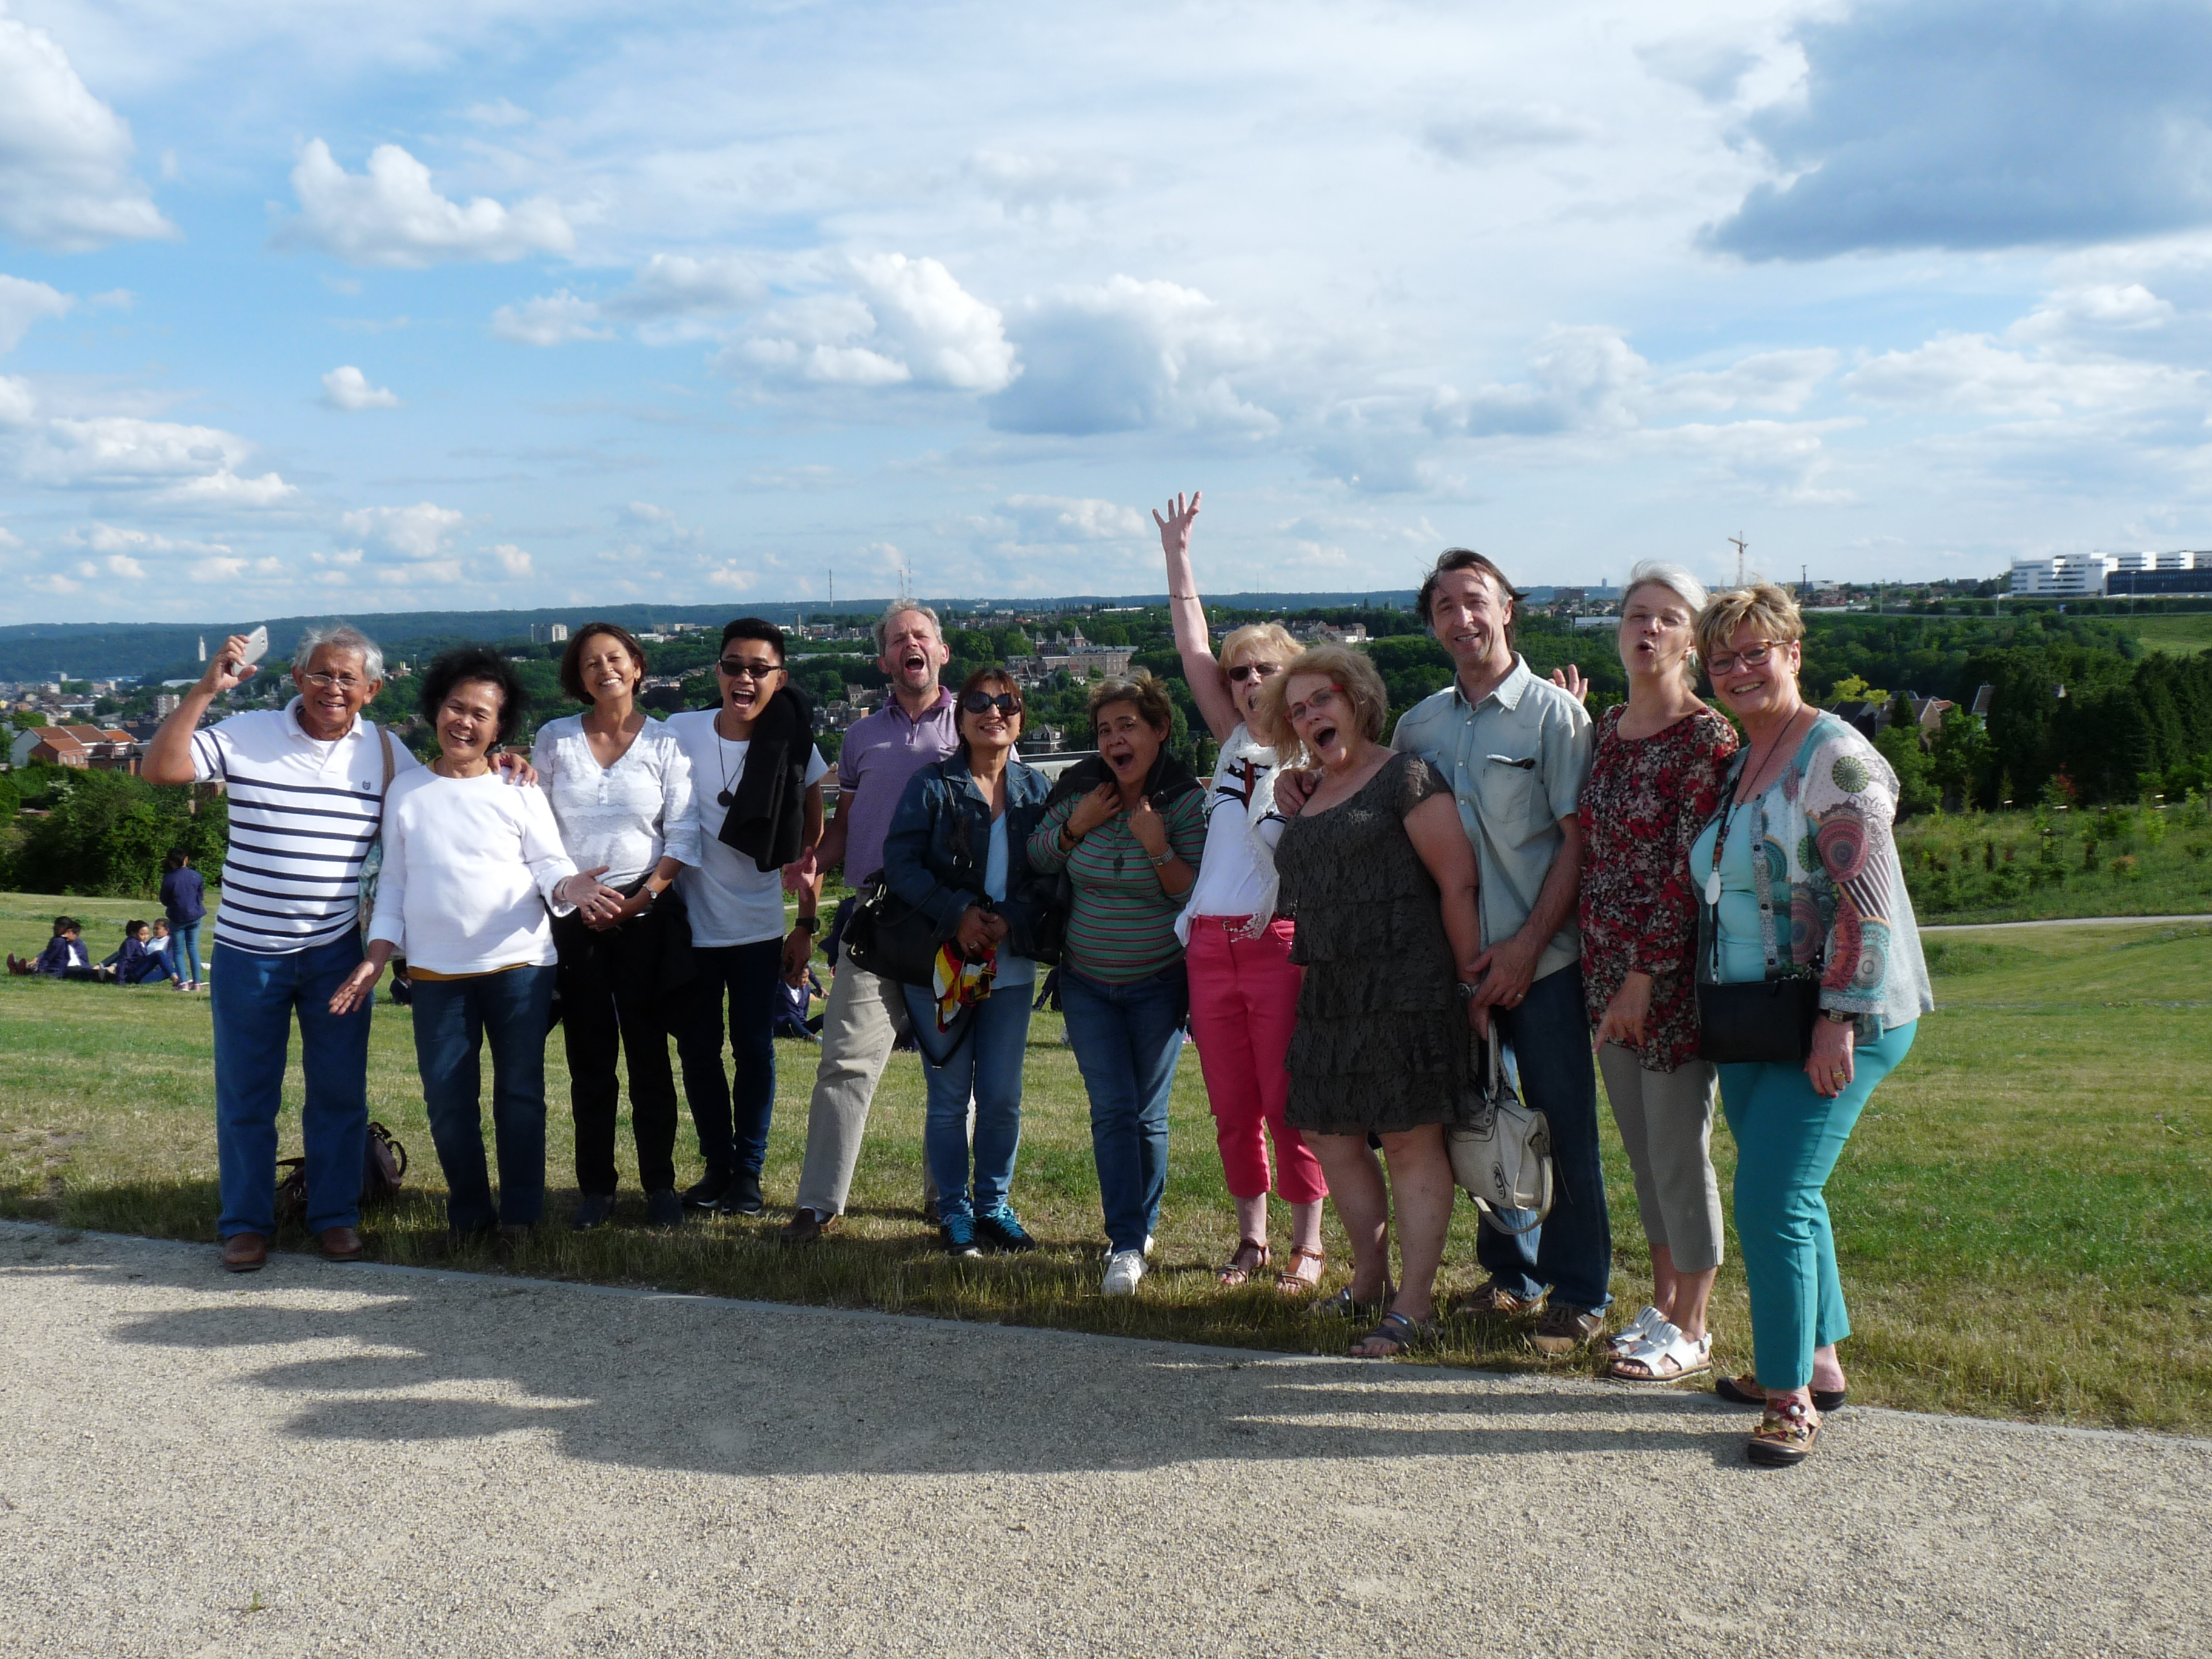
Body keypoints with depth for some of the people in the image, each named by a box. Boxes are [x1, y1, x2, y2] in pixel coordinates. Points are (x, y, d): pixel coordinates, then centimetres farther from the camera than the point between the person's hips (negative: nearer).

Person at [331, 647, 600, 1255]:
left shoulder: (518, 789, 2)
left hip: (518, 964, -2)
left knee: (520, 1093, 3)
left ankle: (519, 1215, 16)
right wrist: (378, 953, 1)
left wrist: (569, 887, -25)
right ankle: (468, 1211, 21)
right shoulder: (406, 791, 8)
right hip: (437, 973, 2)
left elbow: (549, 864, -2)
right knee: (447, 1102, 3)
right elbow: (392, 881, 10)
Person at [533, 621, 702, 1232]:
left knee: (649, 1053, 0)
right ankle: (595, 1186, 12)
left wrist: (646, 894, -11)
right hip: (573, 913, 2)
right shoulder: (554, 739, 7)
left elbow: (683, 834, -1)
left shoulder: (665, 742, 2)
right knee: (588, 1056, 4)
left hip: (646, 912, -1)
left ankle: (660, 1185, 8)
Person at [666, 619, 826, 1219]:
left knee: (755, 1050, 4)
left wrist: (805, 926, 1)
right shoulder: (680, 733, -8)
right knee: (698, 1049, 9)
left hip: (759, 930, 0)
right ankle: (717, 1164, 24)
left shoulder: (795, 747, -6)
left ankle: (749, 1171, 18)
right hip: (689, 925, 0)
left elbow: (810, 841, 2)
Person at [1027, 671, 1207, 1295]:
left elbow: (1197, 896, -13)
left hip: (1159, 982, -2)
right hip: (1087, 980, 2)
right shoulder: (1080, 788, -3)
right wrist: (1075, 827, -11)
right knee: (1112, 1111, -4)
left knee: (1148, 1114, 5)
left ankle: (1140, 1230, 23)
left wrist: (1157, 846, -27)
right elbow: (1036, 860, 6)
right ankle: (1125, 1245, 1)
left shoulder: (1185, 800, -11)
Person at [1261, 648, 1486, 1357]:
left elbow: (1459, 880, -10)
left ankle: (1415, 1305, 2)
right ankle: (1369, 1280, 27)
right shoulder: (1308, 799, 18)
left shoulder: (1405, 777, -6)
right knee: (1331, 1135, 11)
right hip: (1329, 996, 8)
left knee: (1412, 1140, -3)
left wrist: (1472, 983, -11)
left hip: (1405, 987, -8)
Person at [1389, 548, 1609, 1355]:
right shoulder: (1420, 723, 9)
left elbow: (1577, 841, -8)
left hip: (1542, 961, -4)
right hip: (1459, 958, 4)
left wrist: (1527, 945, -14)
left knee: (1562, 1129, 1)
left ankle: (1578, 1294, 15)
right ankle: (1510, 1274, 29)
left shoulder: (1553, 712, -4)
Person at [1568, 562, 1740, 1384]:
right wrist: (1600, 971, 8)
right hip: (1606, 970, 7)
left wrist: (1645, 979, -18)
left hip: (1672, 974, -7)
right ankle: (1663, 1305, 30)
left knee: (1680, 1155, 3)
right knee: (1642, 1151, 16)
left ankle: (1691, 1330, 17)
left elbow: (1691, 874, -16)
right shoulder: (1605, 729, 9)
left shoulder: (1708, 740, -12)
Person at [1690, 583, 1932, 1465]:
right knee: (1785, 1197, 15)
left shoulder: (1835, 758, -12)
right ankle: (1818, 1361, 29)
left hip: (1832, 1022, -8)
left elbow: (1866, 901, -18)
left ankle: (1791, 1397, 1)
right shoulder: (1737, 765, 14)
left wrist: (1840, 1019, -21)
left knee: (1771, 1202, -10)